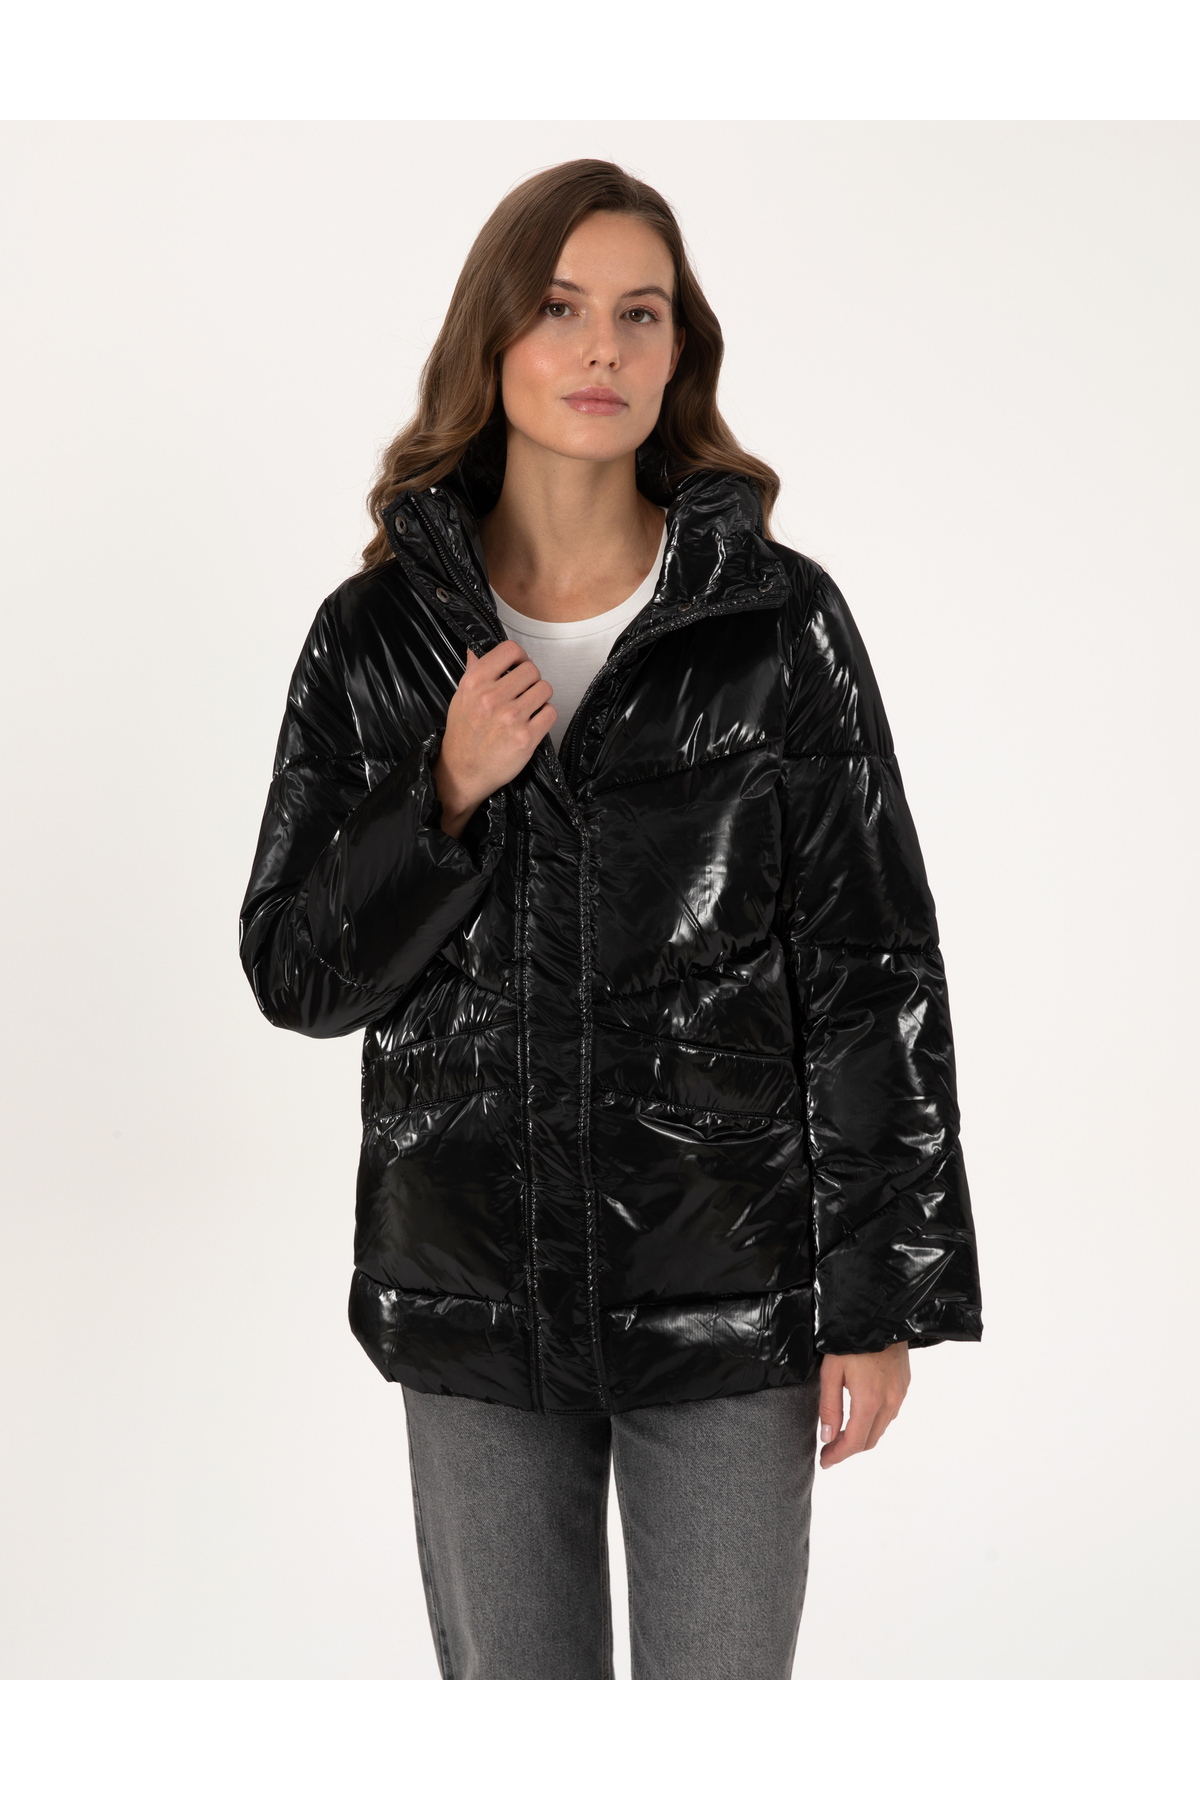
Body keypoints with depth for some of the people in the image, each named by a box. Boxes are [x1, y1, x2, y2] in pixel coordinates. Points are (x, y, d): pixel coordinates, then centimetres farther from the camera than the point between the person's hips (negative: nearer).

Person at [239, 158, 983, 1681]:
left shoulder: (778, 622, -5)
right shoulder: (377, 634, 1)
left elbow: (873, 974, -3)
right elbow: (294, 973, 2)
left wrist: (881, 1299, -5)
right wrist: (448, 796, -14)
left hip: (726, 1299, -2)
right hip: (471, 1297, 2)